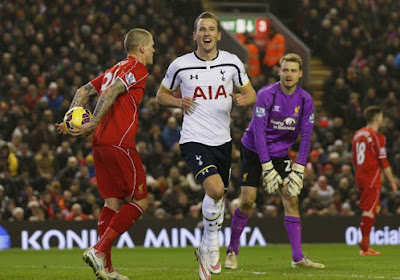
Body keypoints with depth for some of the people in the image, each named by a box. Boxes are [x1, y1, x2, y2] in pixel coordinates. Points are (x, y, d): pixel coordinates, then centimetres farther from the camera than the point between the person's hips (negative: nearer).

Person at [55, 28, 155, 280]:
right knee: (139, 201, -3)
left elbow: (84, 92, 22)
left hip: (101, 144, 9)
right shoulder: (137, 69, -5)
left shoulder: (116, 70, 23)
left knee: (113, 202, 9)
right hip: (120, 143, -9)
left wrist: (72, 120, 11)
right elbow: (111, 92, -19)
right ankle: (99, 250, -13)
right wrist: (92, 125, -22)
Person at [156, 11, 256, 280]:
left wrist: (244, 99, -12)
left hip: (223, 140, 4)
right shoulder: (180, 65, -3)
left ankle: (206, 249, 34)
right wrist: (178, 102, -9)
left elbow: (251, 93, 12)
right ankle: (212, 244, -4)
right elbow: (161, 94, 12)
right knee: (215, 188, -25)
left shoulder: (232, 62, 1)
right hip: (194, 140, -4)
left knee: (219, 196, 13)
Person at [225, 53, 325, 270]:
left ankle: (298, 258, -8)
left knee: (291, 198, -8)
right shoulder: (266, 95, -19)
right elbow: (259, 131, -20)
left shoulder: (305, 100, -7)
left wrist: (298, 170, -11)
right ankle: (232, 251, 7)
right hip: (254, 150, -3)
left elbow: (306, 137, -4)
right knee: (247, 201, -9)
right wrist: (267, 168, -23)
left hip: (280, 153, 3)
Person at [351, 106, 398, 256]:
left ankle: (365, 242, 10)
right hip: (372, 178, -8)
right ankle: (365, 247, -10)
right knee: (369, 210, -7)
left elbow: (354, 159, 18)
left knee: (376, 208, 16)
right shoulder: (377, 137, -12)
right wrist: (392, 181, -5)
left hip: (360, 177, 8)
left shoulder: (358, 134, 12)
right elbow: (383, 162, -12)